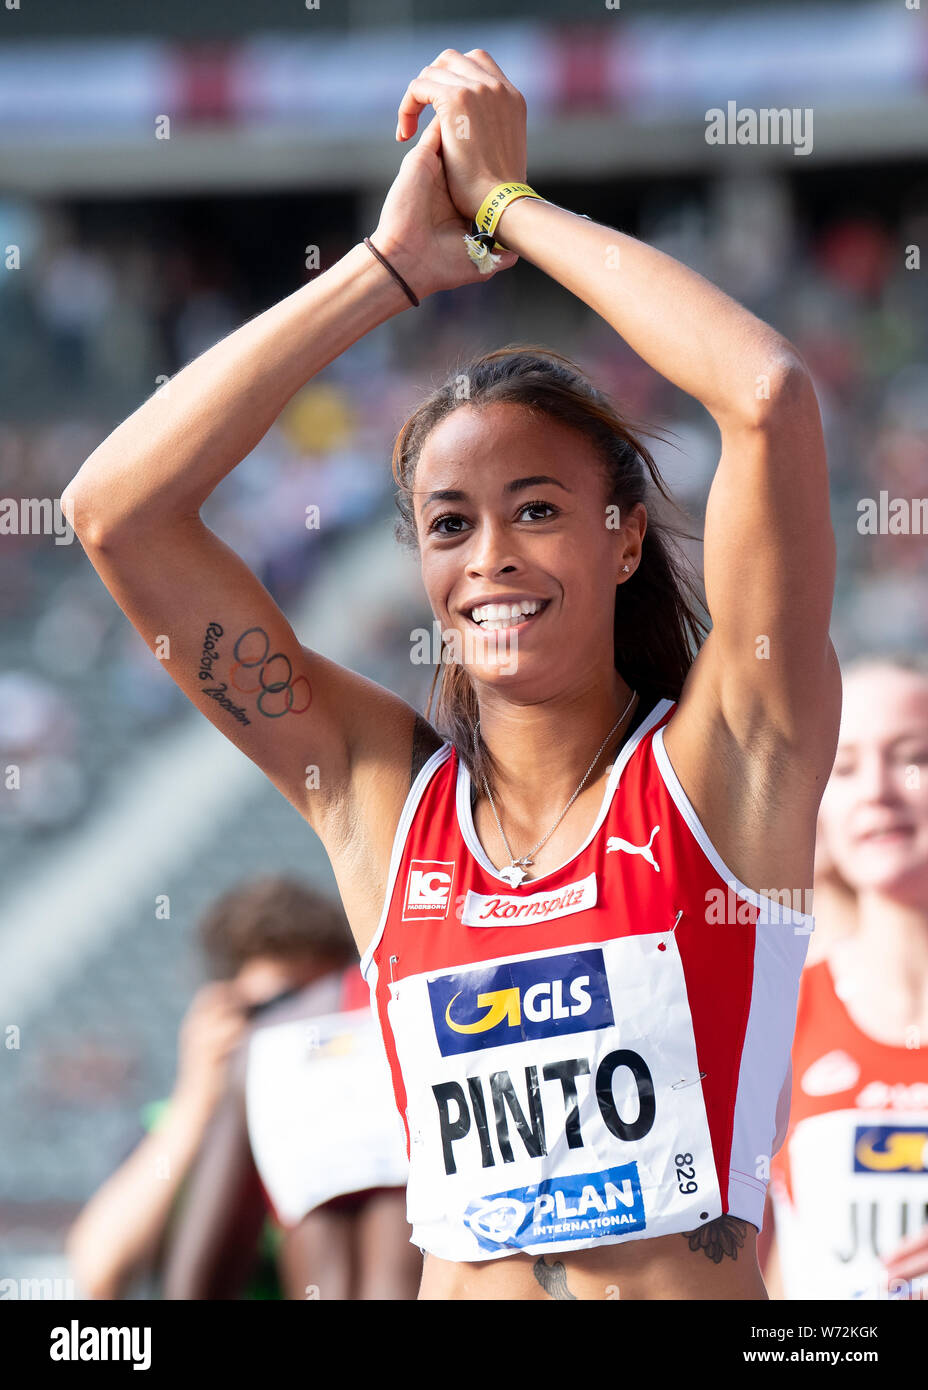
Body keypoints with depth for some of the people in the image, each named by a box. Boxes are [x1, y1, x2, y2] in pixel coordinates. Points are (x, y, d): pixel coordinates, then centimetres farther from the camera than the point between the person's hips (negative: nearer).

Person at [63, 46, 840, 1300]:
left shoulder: (719, 761, 3)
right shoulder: (379, 791, 10)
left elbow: (768, 395, -9)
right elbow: (116, 507, 5)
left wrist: (507, 202, 1)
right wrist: (392, 267, 5)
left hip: (704, 1279, -1)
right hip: (454, 1283, 2)